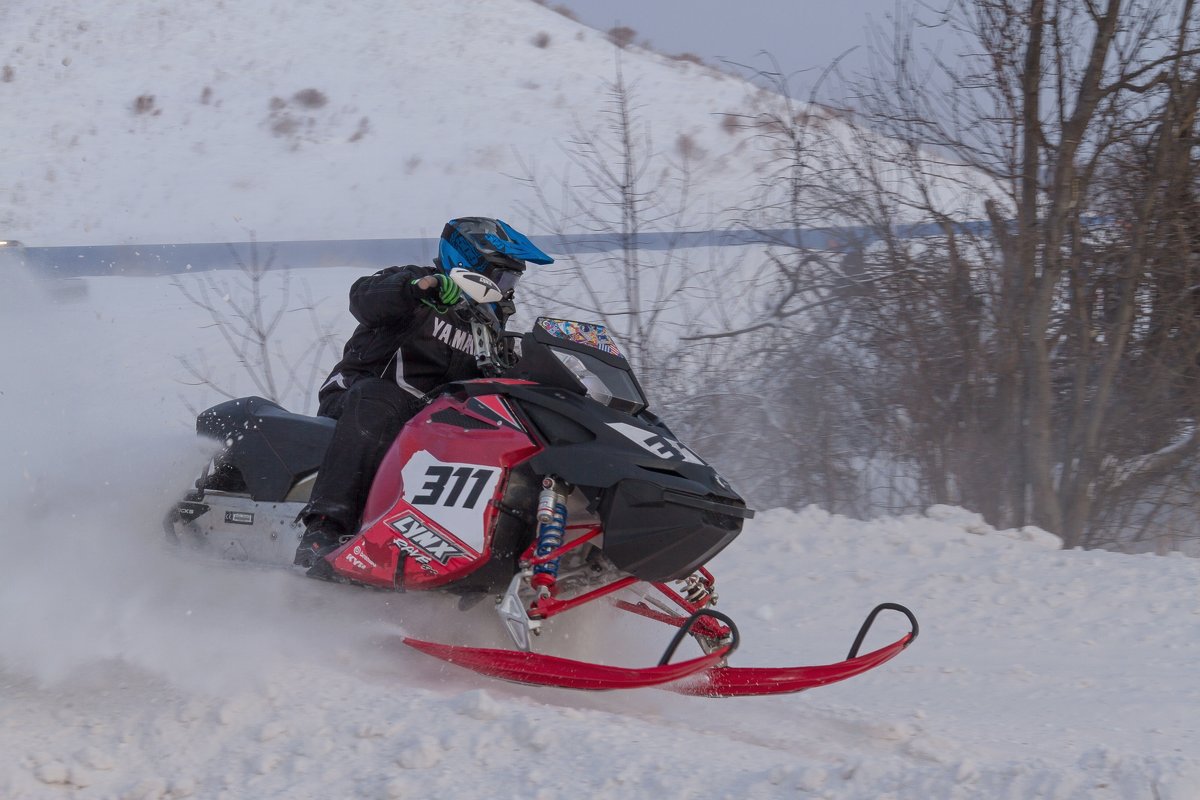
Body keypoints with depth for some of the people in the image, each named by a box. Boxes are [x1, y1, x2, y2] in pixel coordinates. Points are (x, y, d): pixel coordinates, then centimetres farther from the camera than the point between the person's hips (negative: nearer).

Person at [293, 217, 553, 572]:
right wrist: (414, 287, -41)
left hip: (425, 414, 6)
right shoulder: (411, 282, -1)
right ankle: (323, 529, -51)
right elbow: (364, 298, -22)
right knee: (378, 404, -40)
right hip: (355, 393, -6)